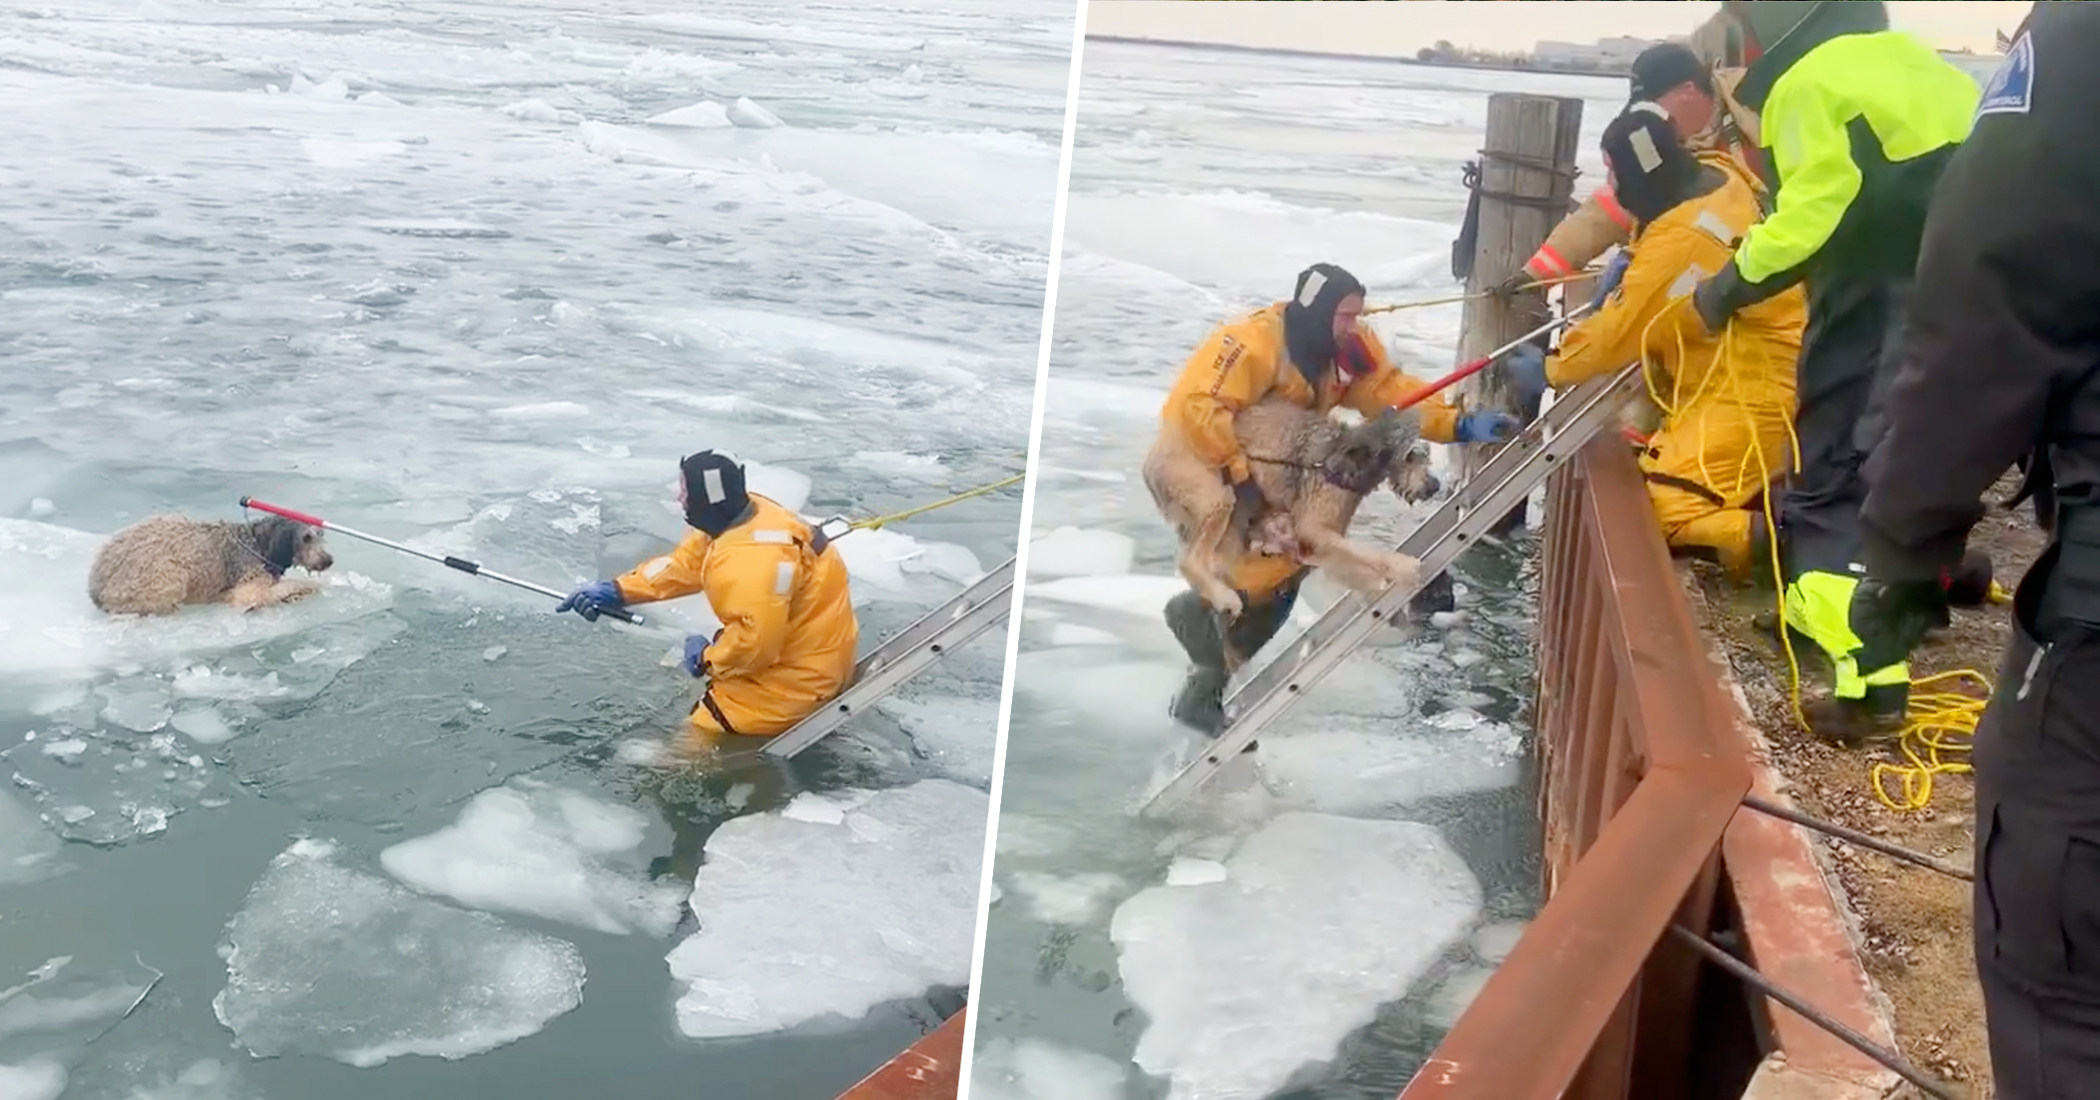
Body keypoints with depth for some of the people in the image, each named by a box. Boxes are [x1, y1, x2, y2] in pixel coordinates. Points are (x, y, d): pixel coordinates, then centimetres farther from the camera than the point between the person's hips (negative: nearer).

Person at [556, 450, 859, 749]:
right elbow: (684, 564, 11)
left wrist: (707, 660, -15)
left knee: (701, 732, -6)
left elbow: (755, 642, -35)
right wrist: (616, 591, 6)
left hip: (800, 674, -11)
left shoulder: (751, 562, -33)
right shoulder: (736, 518, 0)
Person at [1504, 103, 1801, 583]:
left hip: (1747, 393, -10)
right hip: (1741, 367, 10)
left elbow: (1618, 332, -14)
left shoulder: (1683, 239, -25)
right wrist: (1633, 269, 9)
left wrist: (1548, 371, 1)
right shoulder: (1717, 176, 1)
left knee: (1666, 512, -15)